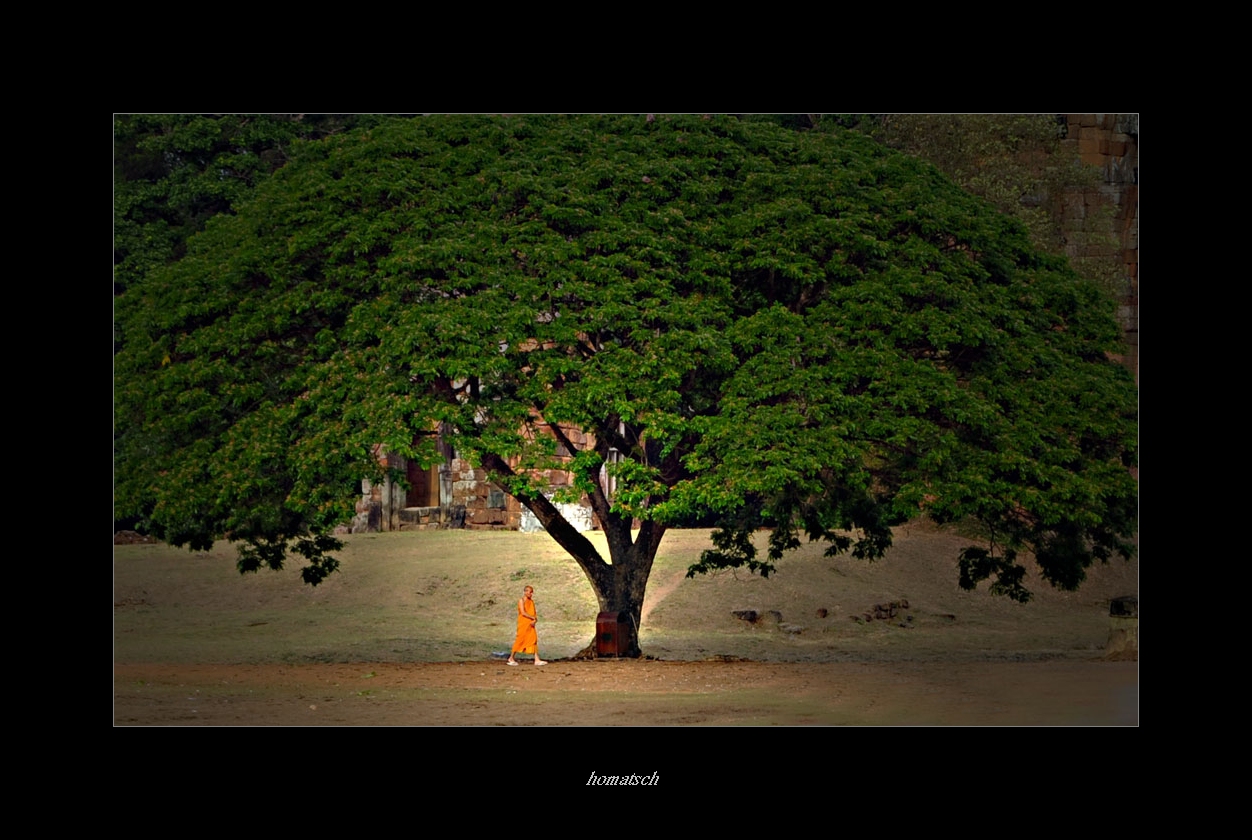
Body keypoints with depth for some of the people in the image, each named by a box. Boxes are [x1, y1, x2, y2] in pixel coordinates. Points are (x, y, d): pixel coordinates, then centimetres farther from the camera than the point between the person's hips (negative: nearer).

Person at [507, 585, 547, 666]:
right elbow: (523, 613, -16)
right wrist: (533, 617, -14)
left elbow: (534, 613, 10)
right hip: (523, 623, -7)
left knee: (534, 640, -1)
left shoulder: (531, 601, 13)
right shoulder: (521, 600, -7)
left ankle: (537, 660, -4)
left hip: (531, 624, 7)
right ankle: (511, 658, 9)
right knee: (520, 640, -3)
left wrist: (534, 620, -10)